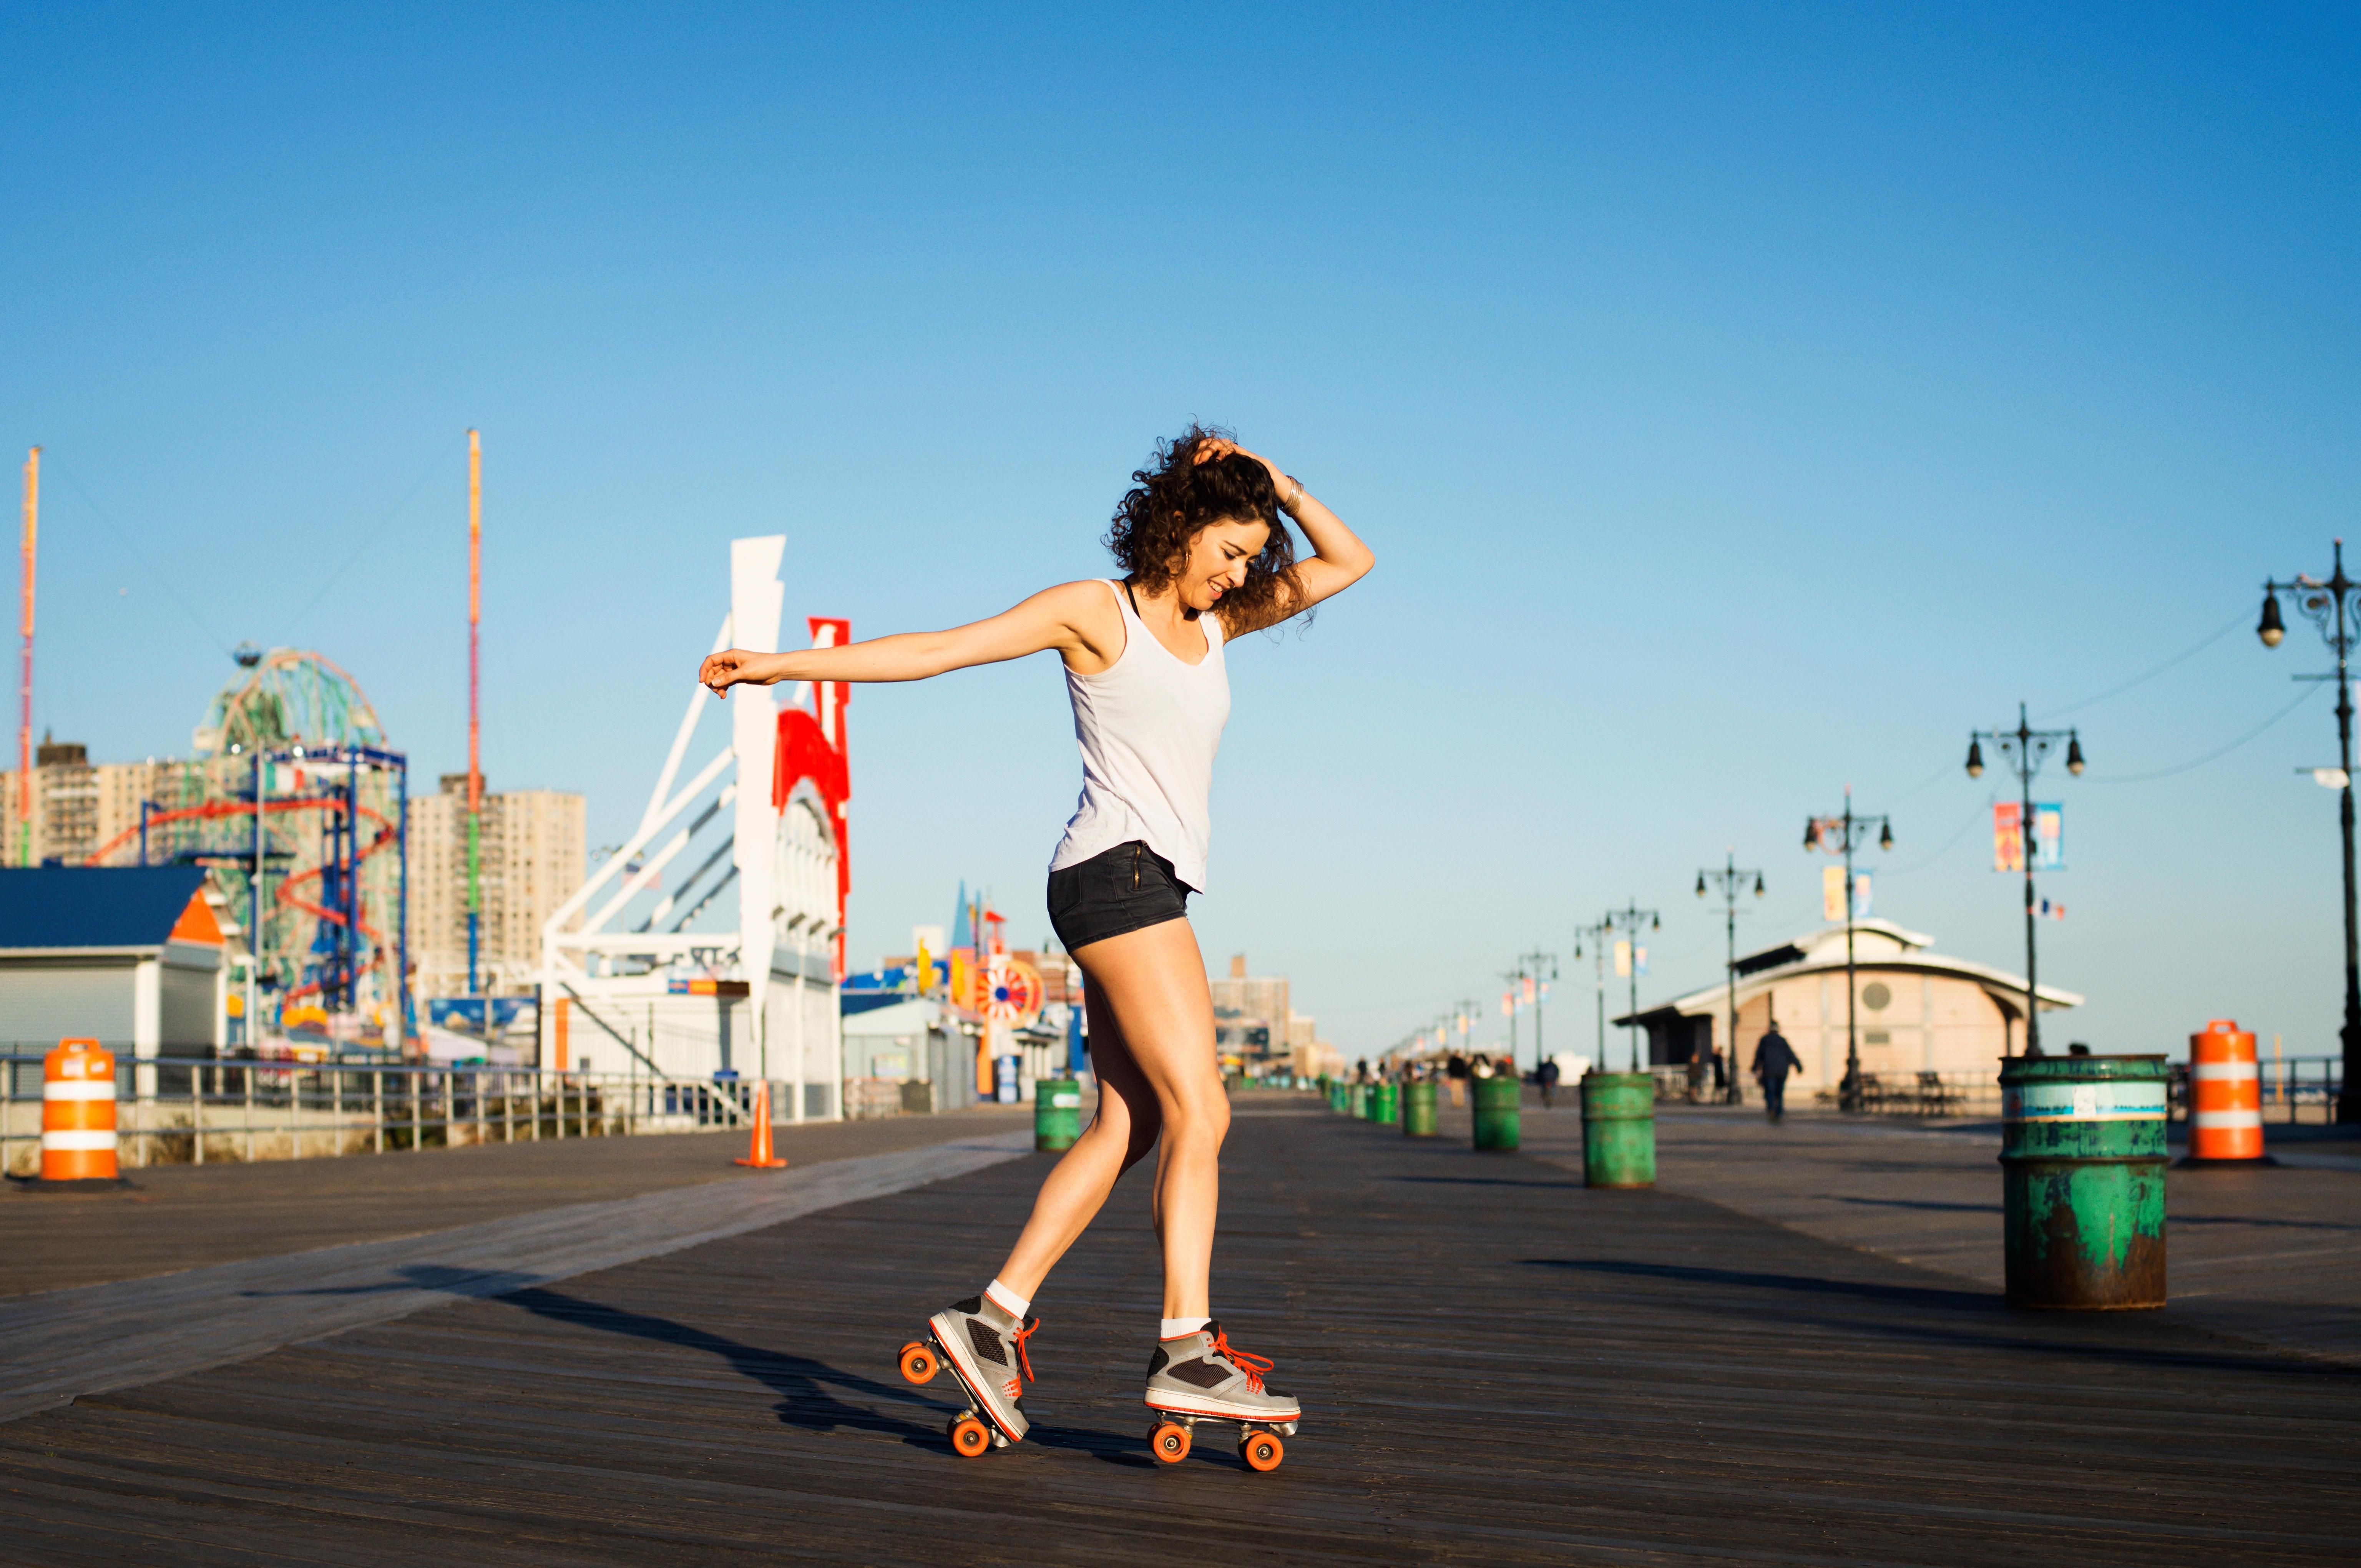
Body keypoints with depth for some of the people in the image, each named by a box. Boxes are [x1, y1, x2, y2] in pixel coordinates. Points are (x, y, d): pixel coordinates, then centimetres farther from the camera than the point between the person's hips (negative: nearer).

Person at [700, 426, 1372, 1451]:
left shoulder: (1215, 621, 19)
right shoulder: (1096, 611, 0)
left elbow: (1349, 562, 19)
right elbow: (931, 651, -1)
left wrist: (1273, 484, 7)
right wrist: (780, 666, -4)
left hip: (1149, 891, 8)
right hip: (1118, 869, -8)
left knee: (1125, 1128, 3)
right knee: (1198, 1110, -14)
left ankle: (994, 1317, 4)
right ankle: (1188, 1350, -17)